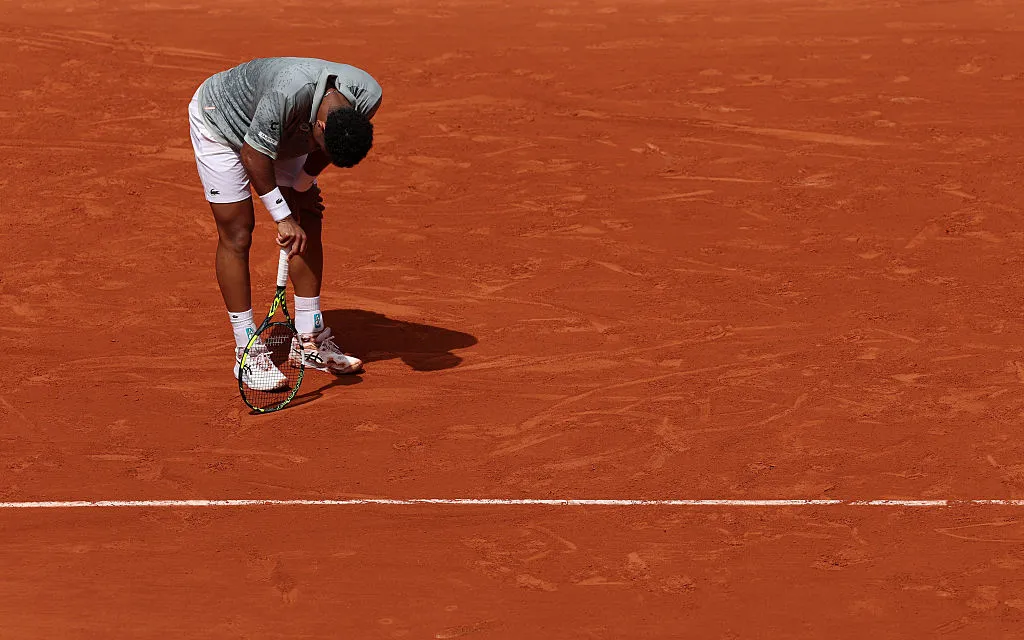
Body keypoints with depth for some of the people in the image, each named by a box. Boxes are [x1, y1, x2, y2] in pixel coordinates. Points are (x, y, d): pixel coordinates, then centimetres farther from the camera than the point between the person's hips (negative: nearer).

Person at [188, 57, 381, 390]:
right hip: (219, 121, -6)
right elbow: (253, 154, -31)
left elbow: (332, 148, -4)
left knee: (309, 223, 0)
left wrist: (301, 186, -5)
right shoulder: (289, 92, -45)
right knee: (237, 233, -8)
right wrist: (283, 217, -26)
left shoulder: (369, 96, -26)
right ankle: (247, 352, -1)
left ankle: (310, 340, 10)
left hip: (285, 133, 6)